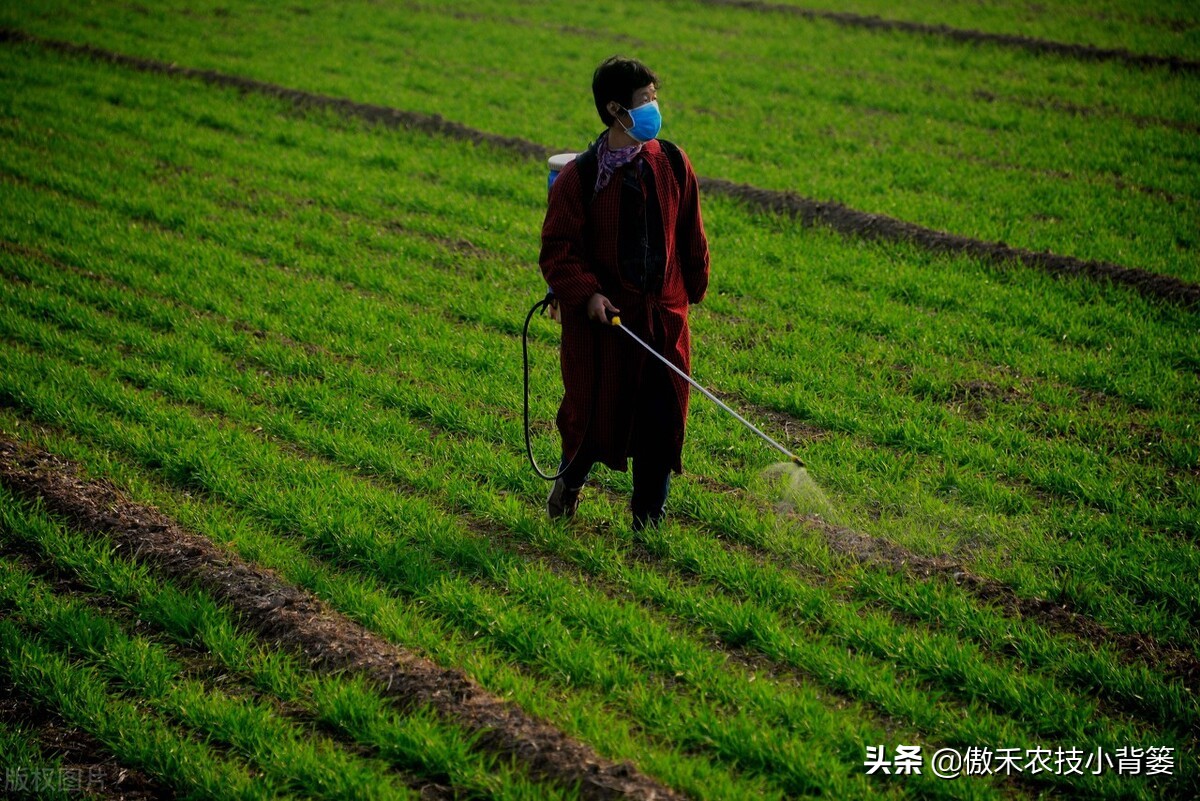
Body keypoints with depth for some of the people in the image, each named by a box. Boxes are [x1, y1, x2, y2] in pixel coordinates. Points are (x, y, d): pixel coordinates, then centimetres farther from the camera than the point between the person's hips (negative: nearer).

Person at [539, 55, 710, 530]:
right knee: (593, 414, 8)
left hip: (663, 313, 3)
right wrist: (586, 294, -21)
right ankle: (570, 481, 40)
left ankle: (649, 517, 19)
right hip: (603, 315, -3)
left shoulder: (673, 164, 1)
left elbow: (691, 235, 13)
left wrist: (693, 288, 18)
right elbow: (557, 251, -9)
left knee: (662, 417, 2)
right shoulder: (578, 178, -11)